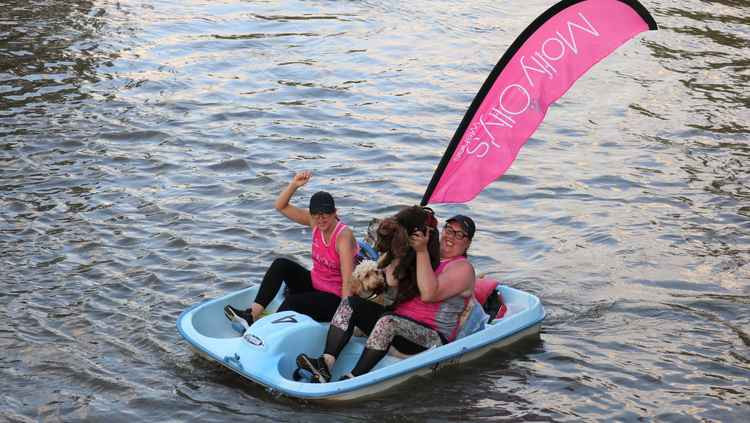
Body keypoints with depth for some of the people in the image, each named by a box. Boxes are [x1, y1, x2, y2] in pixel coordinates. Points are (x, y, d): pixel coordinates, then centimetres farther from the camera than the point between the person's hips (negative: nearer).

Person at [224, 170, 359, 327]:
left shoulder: (343, 235, -23)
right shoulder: (314, 222, -2)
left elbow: (348, 281, -29)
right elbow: (281, 206, 0)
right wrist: (294, 185, -18)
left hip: (334, 298, -7)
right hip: (314, 283, 7)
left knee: (292, 302, -30)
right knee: (281, 264, -13)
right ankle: (252, 314, -20)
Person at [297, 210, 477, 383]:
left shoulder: (463, 268, -3)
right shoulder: (424, 256, 20)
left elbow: (428, 294, -20)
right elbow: (392, 281, 6)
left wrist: (422, 251, -18)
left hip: (432, 340, -8)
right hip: (399, 322, 8)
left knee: (389, 321, -36)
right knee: (350, 304, -7)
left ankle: (353, 378, -35)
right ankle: (326, 363, -23)